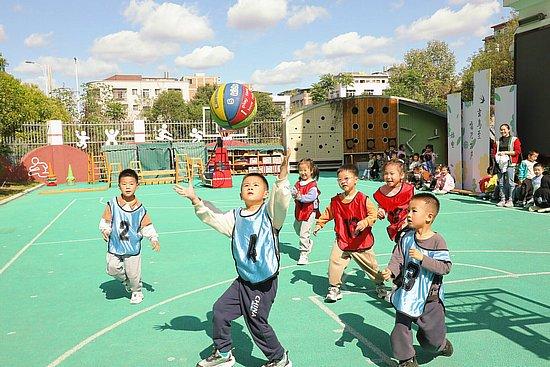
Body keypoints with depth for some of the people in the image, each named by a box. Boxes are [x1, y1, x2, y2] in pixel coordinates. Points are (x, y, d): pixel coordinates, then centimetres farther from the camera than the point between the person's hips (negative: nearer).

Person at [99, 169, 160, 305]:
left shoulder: (140, 209, -8)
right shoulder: (112, 204, -7)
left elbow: (147, 226, 1)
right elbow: (105, 221, 3)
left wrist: (154, 239, -9)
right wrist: (105, 230, -14)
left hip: (133, 248, -1)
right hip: (115, 246, 1)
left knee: (133, 274, 5)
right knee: (112, 269, -2)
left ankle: (137, 291, 33)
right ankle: (125, 280, 31)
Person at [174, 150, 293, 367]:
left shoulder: (269, 212, -10)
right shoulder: (235, 217, 7)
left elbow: (281, 199, -28)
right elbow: (213, 218, 9)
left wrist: (283, 173, -44)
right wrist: (195, 200, -3)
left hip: (264, 283, -7)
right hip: (243, 281, 7)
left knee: (257, 323, 1)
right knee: (220, 311, 12)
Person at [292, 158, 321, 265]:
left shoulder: (313, 185, -15)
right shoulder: (298, 183, 7)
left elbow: (311, 197, -25)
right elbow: (293, 191, 3)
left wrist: (301, 197, -30)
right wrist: (294, 194, -19)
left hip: (309, 211, -8)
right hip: (299, 210, 8)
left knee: (304, 233, -9)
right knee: (297, 228, 27)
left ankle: (304, 255, -1)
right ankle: (309, 243, 48)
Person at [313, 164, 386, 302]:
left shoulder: (363, 199, -14)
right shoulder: (335, 201, -3)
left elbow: (373, 213, -16)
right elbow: (328, 213, 12)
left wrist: (365, 222, -32)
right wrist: (319, 224, 4)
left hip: (362, 242, -2)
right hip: (342, 240, 2)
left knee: (370, 265, 13)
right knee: (335, 262, -9)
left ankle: (380, 285, 37)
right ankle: (334, 288, 9)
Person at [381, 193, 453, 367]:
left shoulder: (437, 241, -14)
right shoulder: (406, 238, -2)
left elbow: (445, 267, -18)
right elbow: (397, 259, -2)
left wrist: (422, 258, -26)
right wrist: (391, 271, -21)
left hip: (429, 298, -3)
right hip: (406, 295, 3)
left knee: (433, 338, 9)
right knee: (400, 332, 6)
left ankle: (441, 344, 44)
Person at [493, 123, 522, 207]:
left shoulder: (514, 140, 3)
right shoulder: (498, 141, 18)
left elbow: (517, 151, -7)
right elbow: (494, 152, 19)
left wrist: (505, 152, -11)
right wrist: (497, 156, -2)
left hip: (510, 164, -5)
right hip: (500, 164, 5)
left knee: (510, 182, -7)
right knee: (501, 183, 4)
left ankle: (510, 200, -3)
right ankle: (503, 200, 9)